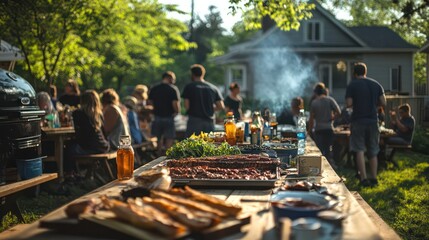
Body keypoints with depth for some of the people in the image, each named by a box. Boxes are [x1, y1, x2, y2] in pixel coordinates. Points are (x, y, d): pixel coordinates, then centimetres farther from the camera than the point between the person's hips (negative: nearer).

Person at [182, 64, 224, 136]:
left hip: (194, 120, -3)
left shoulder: (189, 87, -1)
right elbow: (221, 107, 4)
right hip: (210, 122, 3)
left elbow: (187, 106, -7)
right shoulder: (213, 88, 9)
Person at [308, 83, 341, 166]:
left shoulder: (314, 102, -2)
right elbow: (338, 112, -10)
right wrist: (331, 119, 4)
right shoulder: (330, 100, -1)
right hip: (329, 128, 2)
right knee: (328, 149, 11)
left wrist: (309, 130, 8)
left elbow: (311, 119, -1)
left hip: (318, 129, -1)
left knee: (320, 151, 3)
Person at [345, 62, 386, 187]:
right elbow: (383, 103, 3)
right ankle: (374, 178, 14)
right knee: (373, 152, 12)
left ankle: (364, 179, -7)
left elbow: (349, 104, -12)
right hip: (373, 120, 4)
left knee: (360, 150, -2)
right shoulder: (376, 84, 6)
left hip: (358, 121, -4)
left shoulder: (352, 85, -5)